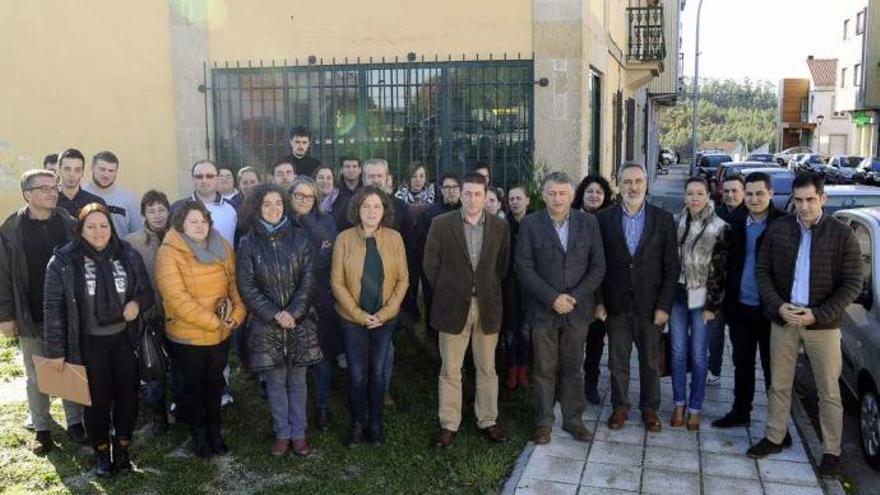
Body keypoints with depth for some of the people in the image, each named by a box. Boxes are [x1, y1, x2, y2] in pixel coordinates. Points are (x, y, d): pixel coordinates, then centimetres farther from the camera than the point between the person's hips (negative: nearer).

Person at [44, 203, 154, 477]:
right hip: (89, 344, -2)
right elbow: (54, 307, -7)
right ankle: (101, 452, 29)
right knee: (97, 399, 7)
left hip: (124, 339, 2)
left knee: (127, 395, 10)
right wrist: (56, 350, -7)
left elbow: (147, 291, 8)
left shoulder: (129, 255, -2)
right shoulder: (63, 261, -9)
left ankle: (122, 448, 31)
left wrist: (137, 303, -15)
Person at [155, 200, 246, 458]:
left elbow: (234, 283, 4)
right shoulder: (169, 253, -16)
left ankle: (214, 429, 36)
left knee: (215, 382, 18)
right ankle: (198, 433, 33)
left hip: (221, 334, 4)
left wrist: (238, 313, -13)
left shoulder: (222, 247, 1)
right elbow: (177, 298, -22)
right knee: (194, 384, 14)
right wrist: (213, 321, -21)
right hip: (187, 336, -4)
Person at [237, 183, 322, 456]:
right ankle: (282, 433, 23)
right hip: (266, 323, 0)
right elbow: (247, 286, -4)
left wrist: (293, 313, -13)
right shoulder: (248, 243, -1)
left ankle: (299, 433, 21)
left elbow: (308, 279, -2)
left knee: (297, 380, 9)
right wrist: (275, 315, -13)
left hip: (299, 321, 0)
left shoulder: (299, 237, 1)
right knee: (275, 381, 8)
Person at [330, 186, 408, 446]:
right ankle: (357, 424, 23)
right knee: (357, 375, 4)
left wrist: (385, 313, -9)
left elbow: (403, 280, -1)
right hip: (352, 319, -1)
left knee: (378, 372, 10)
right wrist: (360, 315, -11)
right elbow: (337, 282, -7)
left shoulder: (394, 238, -4)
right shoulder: (344, 239, -8)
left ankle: (376, 422, 27)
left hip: (385, 318, 1)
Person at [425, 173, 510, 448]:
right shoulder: (441, 224, -4)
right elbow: (431, 265, 1)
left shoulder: (499, 226, 1)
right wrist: (445, 293, 2)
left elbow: (503, 265, 10)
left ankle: (487, 420, 25)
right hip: (453, 307, -2)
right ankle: (448, 424, 17)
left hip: (487, 306, 2)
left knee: (487, 368, 11)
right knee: (450, 370, 5)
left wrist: (488, 291, 7)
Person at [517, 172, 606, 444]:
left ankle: (573, 419, 24)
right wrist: (552, 298, -14)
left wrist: (574, 297, -10)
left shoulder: (588, 222, 3)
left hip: (577, 309, 2)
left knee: (573, 368, 11)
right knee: (544, 369, 6)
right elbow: (524, 268, -7)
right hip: (543, 309, -1)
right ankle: (544, 421, 19)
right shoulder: (530, 224, -3)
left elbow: (598, 266, 1)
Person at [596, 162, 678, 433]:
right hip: (616, 305, 0)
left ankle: (649, 408, 28)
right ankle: (619, 406, 27)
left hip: (650, 306, 0)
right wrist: (598, 301, -3)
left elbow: (671, 267, -2)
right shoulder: (604, 219, -2)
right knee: (617, 360, 11)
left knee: (650, 361, 12)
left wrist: (664, 306, -7)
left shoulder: (663, 220, -2)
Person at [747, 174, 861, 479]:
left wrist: (818, 315, -15)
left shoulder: (841, 234, -6)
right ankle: (774, 438, 29)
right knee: (779, 385, 14)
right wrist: (778, 306, -11)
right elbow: (763, 271, 4)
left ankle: (831, 451, 20)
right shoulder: (777, 229, 1)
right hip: (783, 320, 3)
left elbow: (852, 283, -6)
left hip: (823, 325, -2)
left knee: (829, 392, 7)